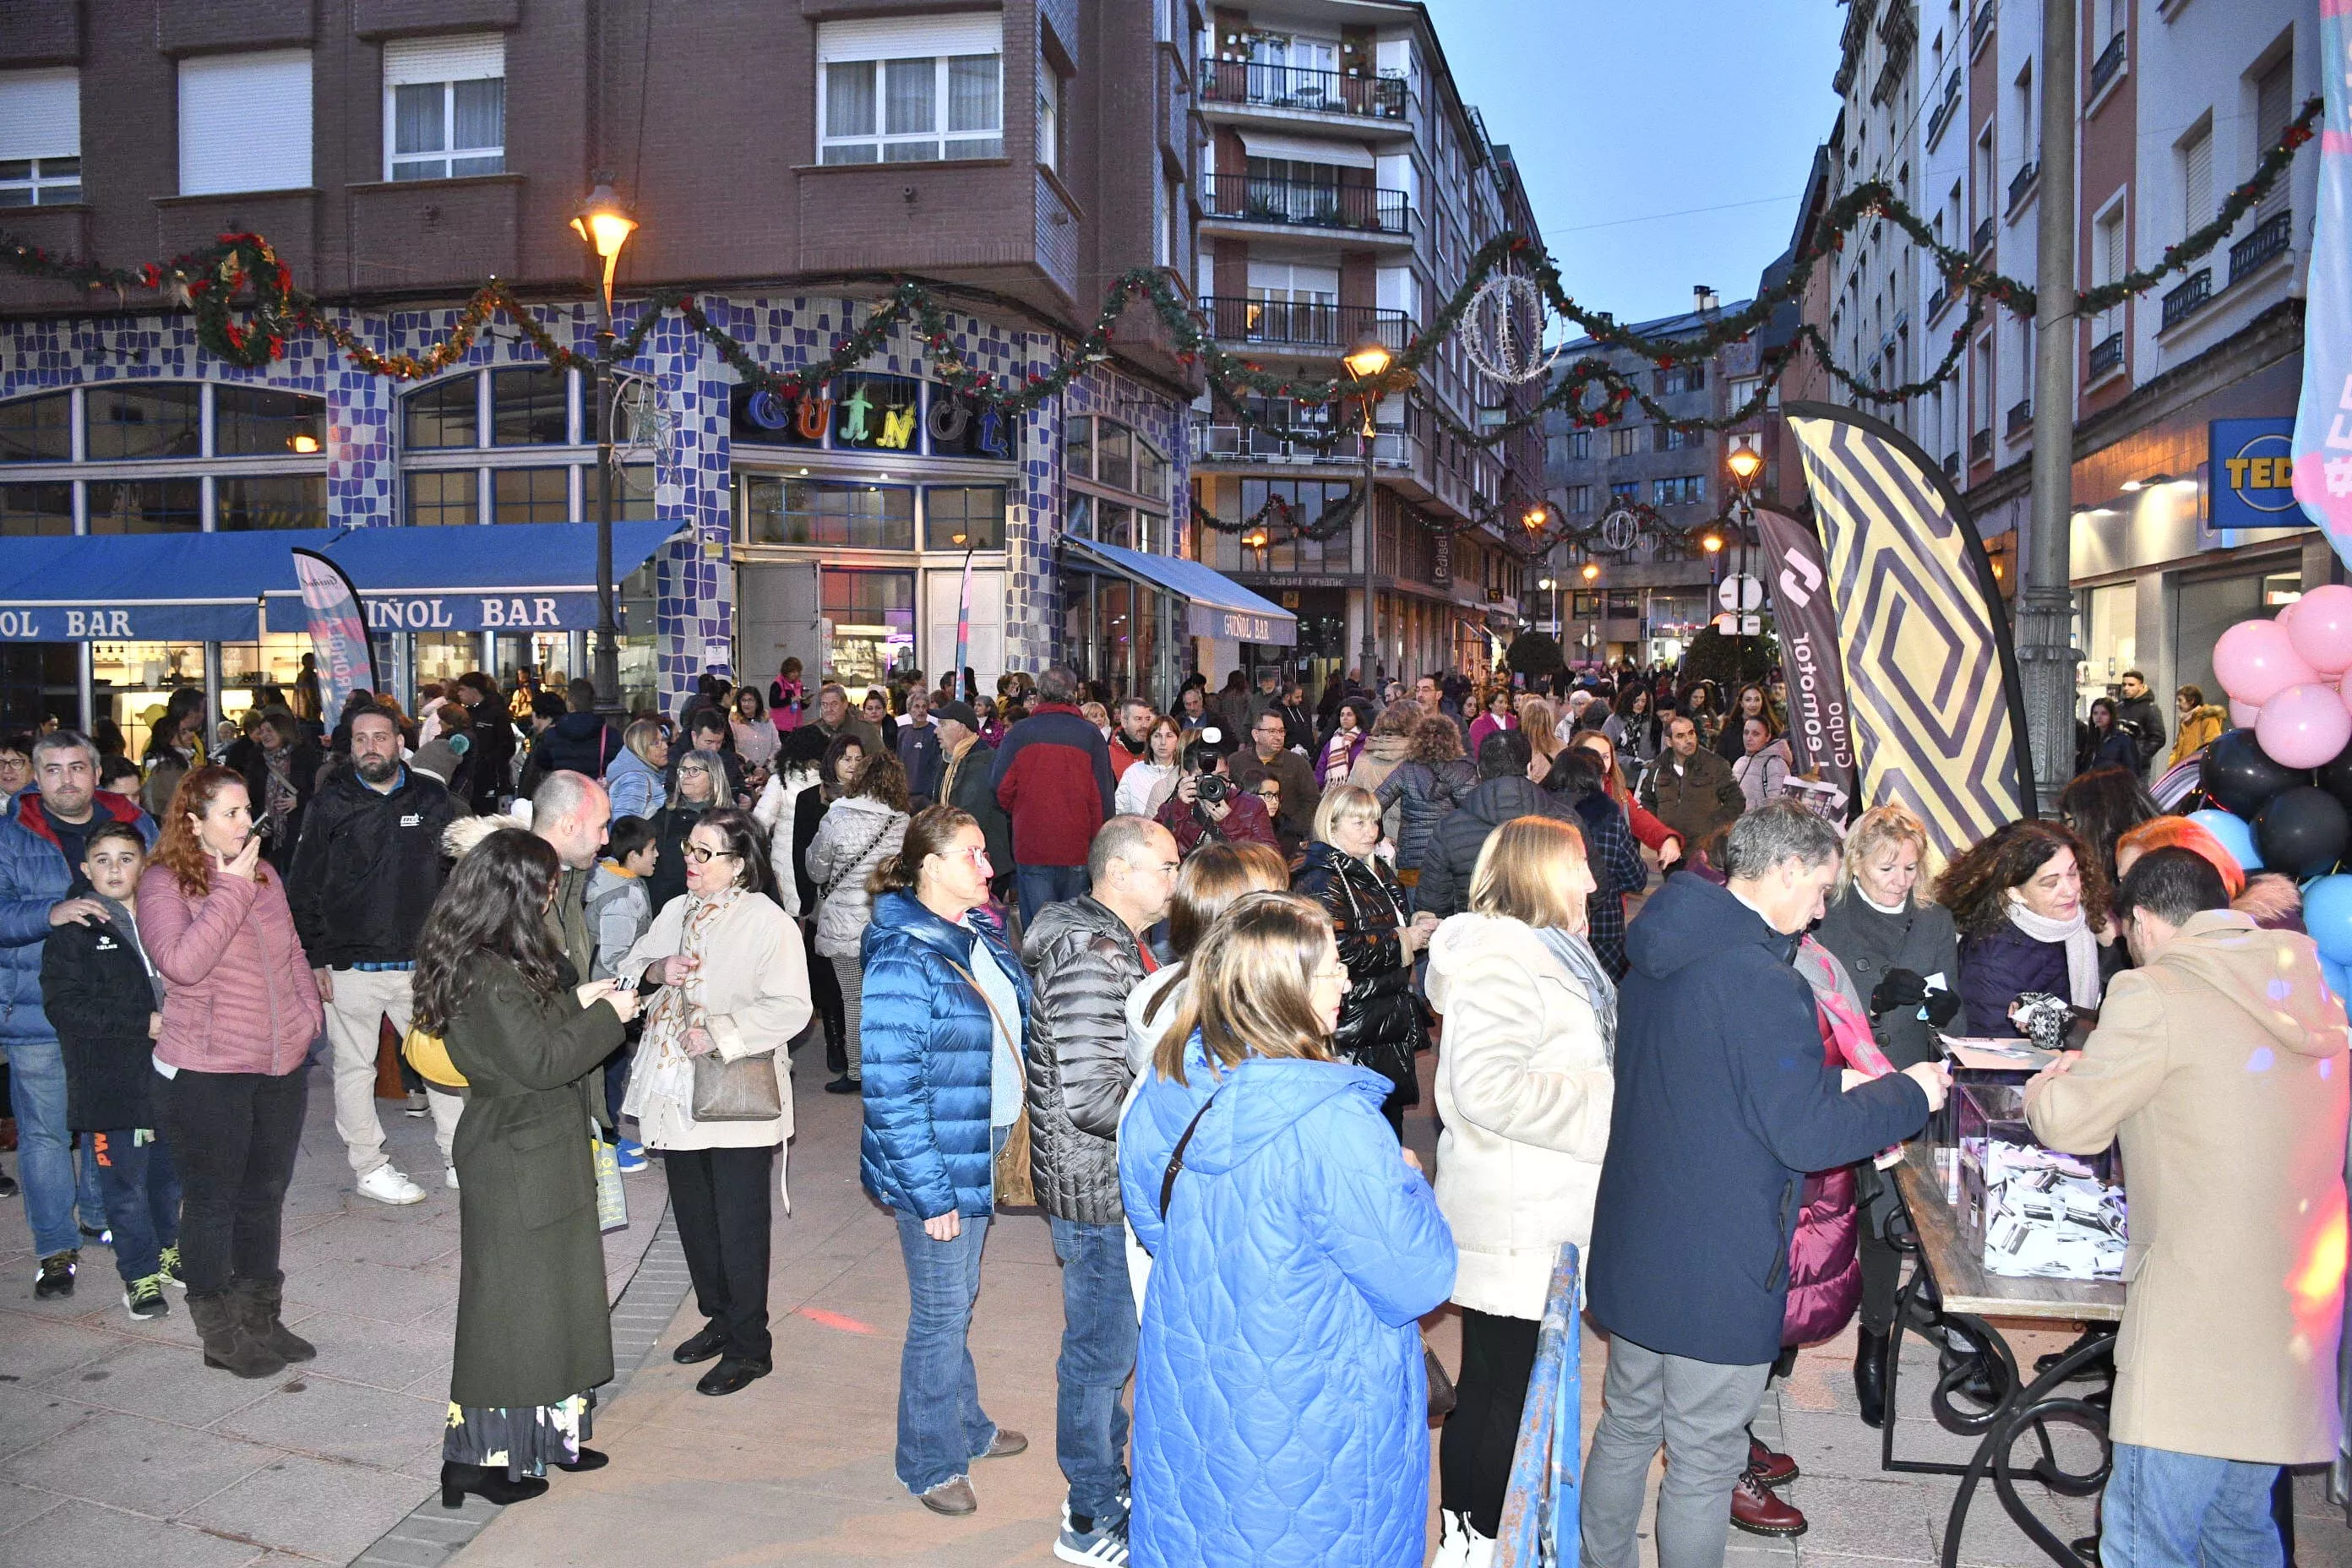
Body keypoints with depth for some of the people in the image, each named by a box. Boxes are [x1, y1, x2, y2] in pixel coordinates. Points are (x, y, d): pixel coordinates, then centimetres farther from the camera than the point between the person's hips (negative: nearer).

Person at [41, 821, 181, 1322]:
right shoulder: (73, 931, -6)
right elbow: (63, 1007, -13)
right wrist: (143, 1023, -18)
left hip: (171, 1074, 5)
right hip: (111, 1082, -4)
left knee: (171, 1172, 16)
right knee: (125, 1183, 2)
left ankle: (168, 1251, 36)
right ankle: (140, 1274, 15)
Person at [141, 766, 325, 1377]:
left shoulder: (264, 875, 10)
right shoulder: (163, 883, -9)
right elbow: (182, 963, -24)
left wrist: (308, 1011, 10)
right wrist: (231, 891, -22)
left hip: (281, 1066, 6)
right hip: (207, 1073, -6)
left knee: (265, 1195, 15)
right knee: (213, 1201, 5)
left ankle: (261, 1318, 29)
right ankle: (221, 1333, 18)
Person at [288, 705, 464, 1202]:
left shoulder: (433, 799, 4)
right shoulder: (330, 805, 0)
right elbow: (303, 890, 1)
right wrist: (315, 960, -5)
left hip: (423, 962, 2)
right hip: (351, 967, -1)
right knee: (355, 1068, 8)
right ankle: (370, 1166, 20)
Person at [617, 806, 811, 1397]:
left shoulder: (767, 922, -13)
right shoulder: (676, 911, 10)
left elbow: (790, 1008, -19)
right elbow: (627, 970, 14)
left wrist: (721, 1034, -24)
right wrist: (657, 969, -7)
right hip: (676, 1089, 7)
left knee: (739, 1225, 2)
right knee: (693, 1216, 18)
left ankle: (749, 1347, 16)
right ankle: (718, 1320, 36)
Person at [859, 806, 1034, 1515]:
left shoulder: (982, 937, 4)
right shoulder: (903, 960, -22)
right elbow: (890, 1090, -23)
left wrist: (1014, 1141, 13)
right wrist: (930, 1192, -21)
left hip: (987, 1153, 8)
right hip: (937, 1165, -8)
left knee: (960, 1296, 23)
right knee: (941, 1312, 6)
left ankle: (966, 1427, 41)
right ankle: (931, 1462, 24)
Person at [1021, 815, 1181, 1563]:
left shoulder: (1114, 943, 10)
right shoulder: (1090, 956, -25)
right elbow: (1093, 1098, -30)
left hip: (1115, 1184, 10)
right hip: (1099, 1191, -10)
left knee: (1109, 1342, 22)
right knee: (1101, 1351, 5)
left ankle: (1106, 1484, 39)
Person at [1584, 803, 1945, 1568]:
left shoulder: (1655, 958, 5)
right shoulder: (1763, 983, -24)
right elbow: (1806, 1134, -22)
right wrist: (1909, 1094, -6)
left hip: (1634, 1248, 9)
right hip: (1717, 1272, -9)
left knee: (1626, 1426, 23)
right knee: (1704, 1462, 8)